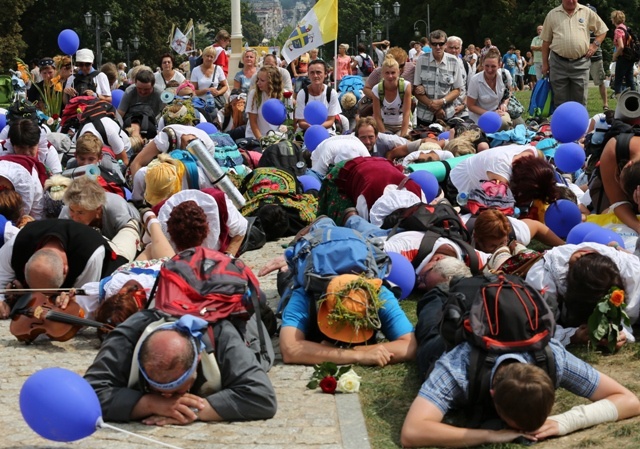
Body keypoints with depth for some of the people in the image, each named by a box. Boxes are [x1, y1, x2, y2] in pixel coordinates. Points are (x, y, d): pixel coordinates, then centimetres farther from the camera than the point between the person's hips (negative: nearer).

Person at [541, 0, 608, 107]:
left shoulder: (587, 12, 5)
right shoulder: (552, 15, 5)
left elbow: (602, 30, 15)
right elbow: (546, 41, 9)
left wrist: (595, 45, 0)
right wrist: (545, 63, 7)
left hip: (580, 63, 0)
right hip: (558, 63, 0)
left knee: (580, 101, 3)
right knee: (560, 101, 3)